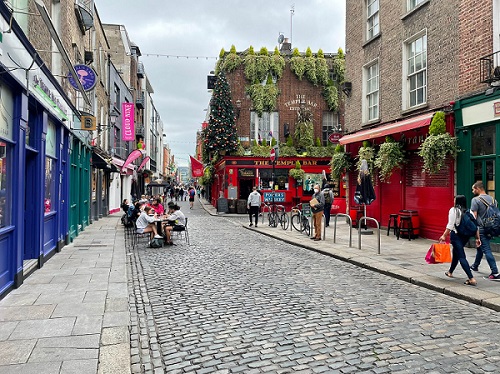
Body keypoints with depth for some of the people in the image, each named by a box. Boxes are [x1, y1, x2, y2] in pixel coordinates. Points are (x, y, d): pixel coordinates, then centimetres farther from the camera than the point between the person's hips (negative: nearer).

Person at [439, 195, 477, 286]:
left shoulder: (453, 210, -8)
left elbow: (450, 225, -14)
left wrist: (444, 236, -12)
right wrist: (478, 238, 9)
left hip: (456, 235, -7)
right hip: (466, 236, 7)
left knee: (461, 256, -7)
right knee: (456, 253, 24)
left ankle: (471, 279, -14)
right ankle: (450, 272, 40)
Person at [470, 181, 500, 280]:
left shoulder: (476, 200, -13)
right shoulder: (491, 199, 9)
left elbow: (474, 216, -16)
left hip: (481, 230, -8)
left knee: (487, 250, -6)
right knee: (480, 247, 23)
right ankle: (475, 266, 38)